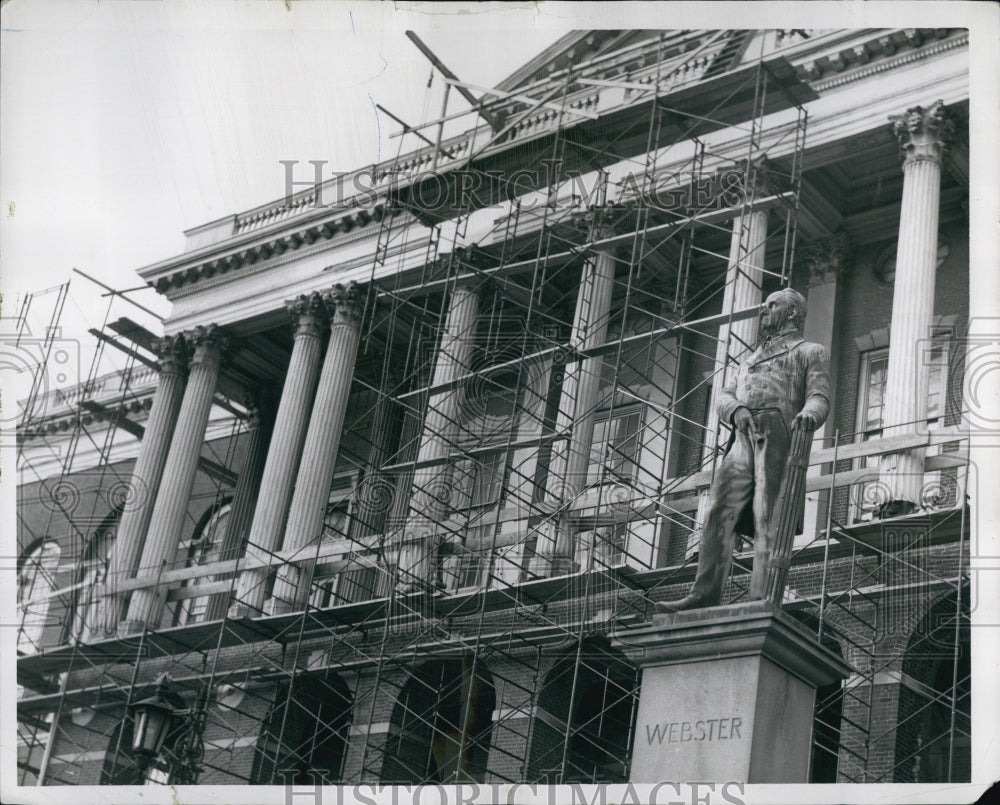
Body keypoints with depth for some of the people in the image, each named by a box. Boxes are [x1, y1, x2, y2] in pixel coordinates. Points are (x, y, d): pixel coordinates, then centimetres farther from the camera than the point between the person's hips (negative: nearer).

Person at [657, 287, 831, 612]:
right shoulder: (751, 360, 37)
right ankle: (705, 593, -17)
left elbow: (819, 397, 2)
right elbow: (724, 397, 23)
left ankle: (762, 598, -22)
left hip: (778, 435, -5)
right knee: (719, 513, -11)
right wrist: (736, 410, -2)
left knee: (768, 519, -15)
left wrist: (809, 414, -23)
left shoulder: (810, 351, 19)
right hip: (743, 438, 5)